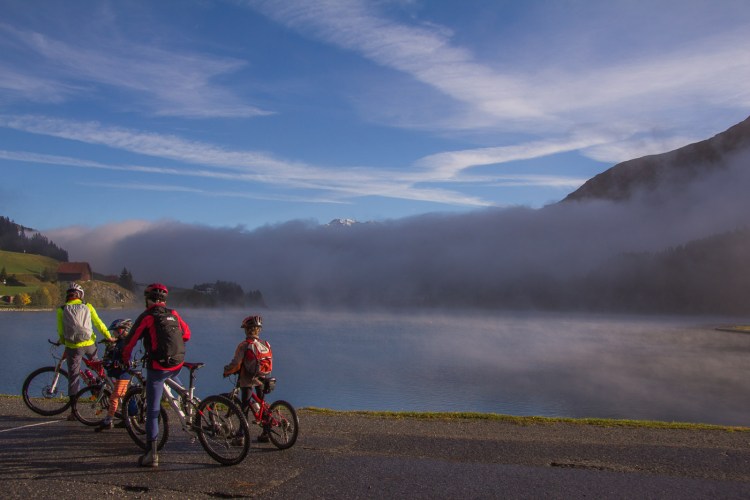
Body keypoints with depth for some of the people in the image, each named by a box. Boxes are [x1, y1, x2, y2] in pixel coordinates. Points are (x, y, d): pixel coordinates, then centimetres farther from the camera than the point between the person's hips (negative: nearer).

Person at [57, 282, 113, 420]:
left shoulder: (61, 310, -1)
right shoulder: (87, 307, 1)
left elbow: (60, 331, 2)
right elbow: (99, 324, 2)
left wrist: (63, 342, 22)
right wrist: (109, 337, 13)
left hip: (73, 347, 0)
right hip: (89, 343, 1)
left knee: (73, 377, 5)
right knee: (96, 364, 31)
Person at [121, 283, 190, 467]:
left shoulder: (146, 316, -4)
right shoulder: (173, 314, 9)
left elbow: (130, 341, 1)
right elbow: (186, 334, 21)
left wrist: (125, 360, 19)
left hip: (158, 367, -5)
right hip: (178, 366, 5)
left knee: (152, 410, 1)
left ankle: (151, 454, 0)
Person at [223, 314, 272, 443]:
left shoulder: (244, 345, -14)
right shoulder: (266, 345, 3)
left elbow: (235, 364, -17)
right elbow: (268, 364, 9)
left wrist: (226, 371, 0)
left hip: (247, 380, -5)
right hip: (262, 380, 5)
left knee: (244, 407, 1)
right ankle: (265, 434, 18)